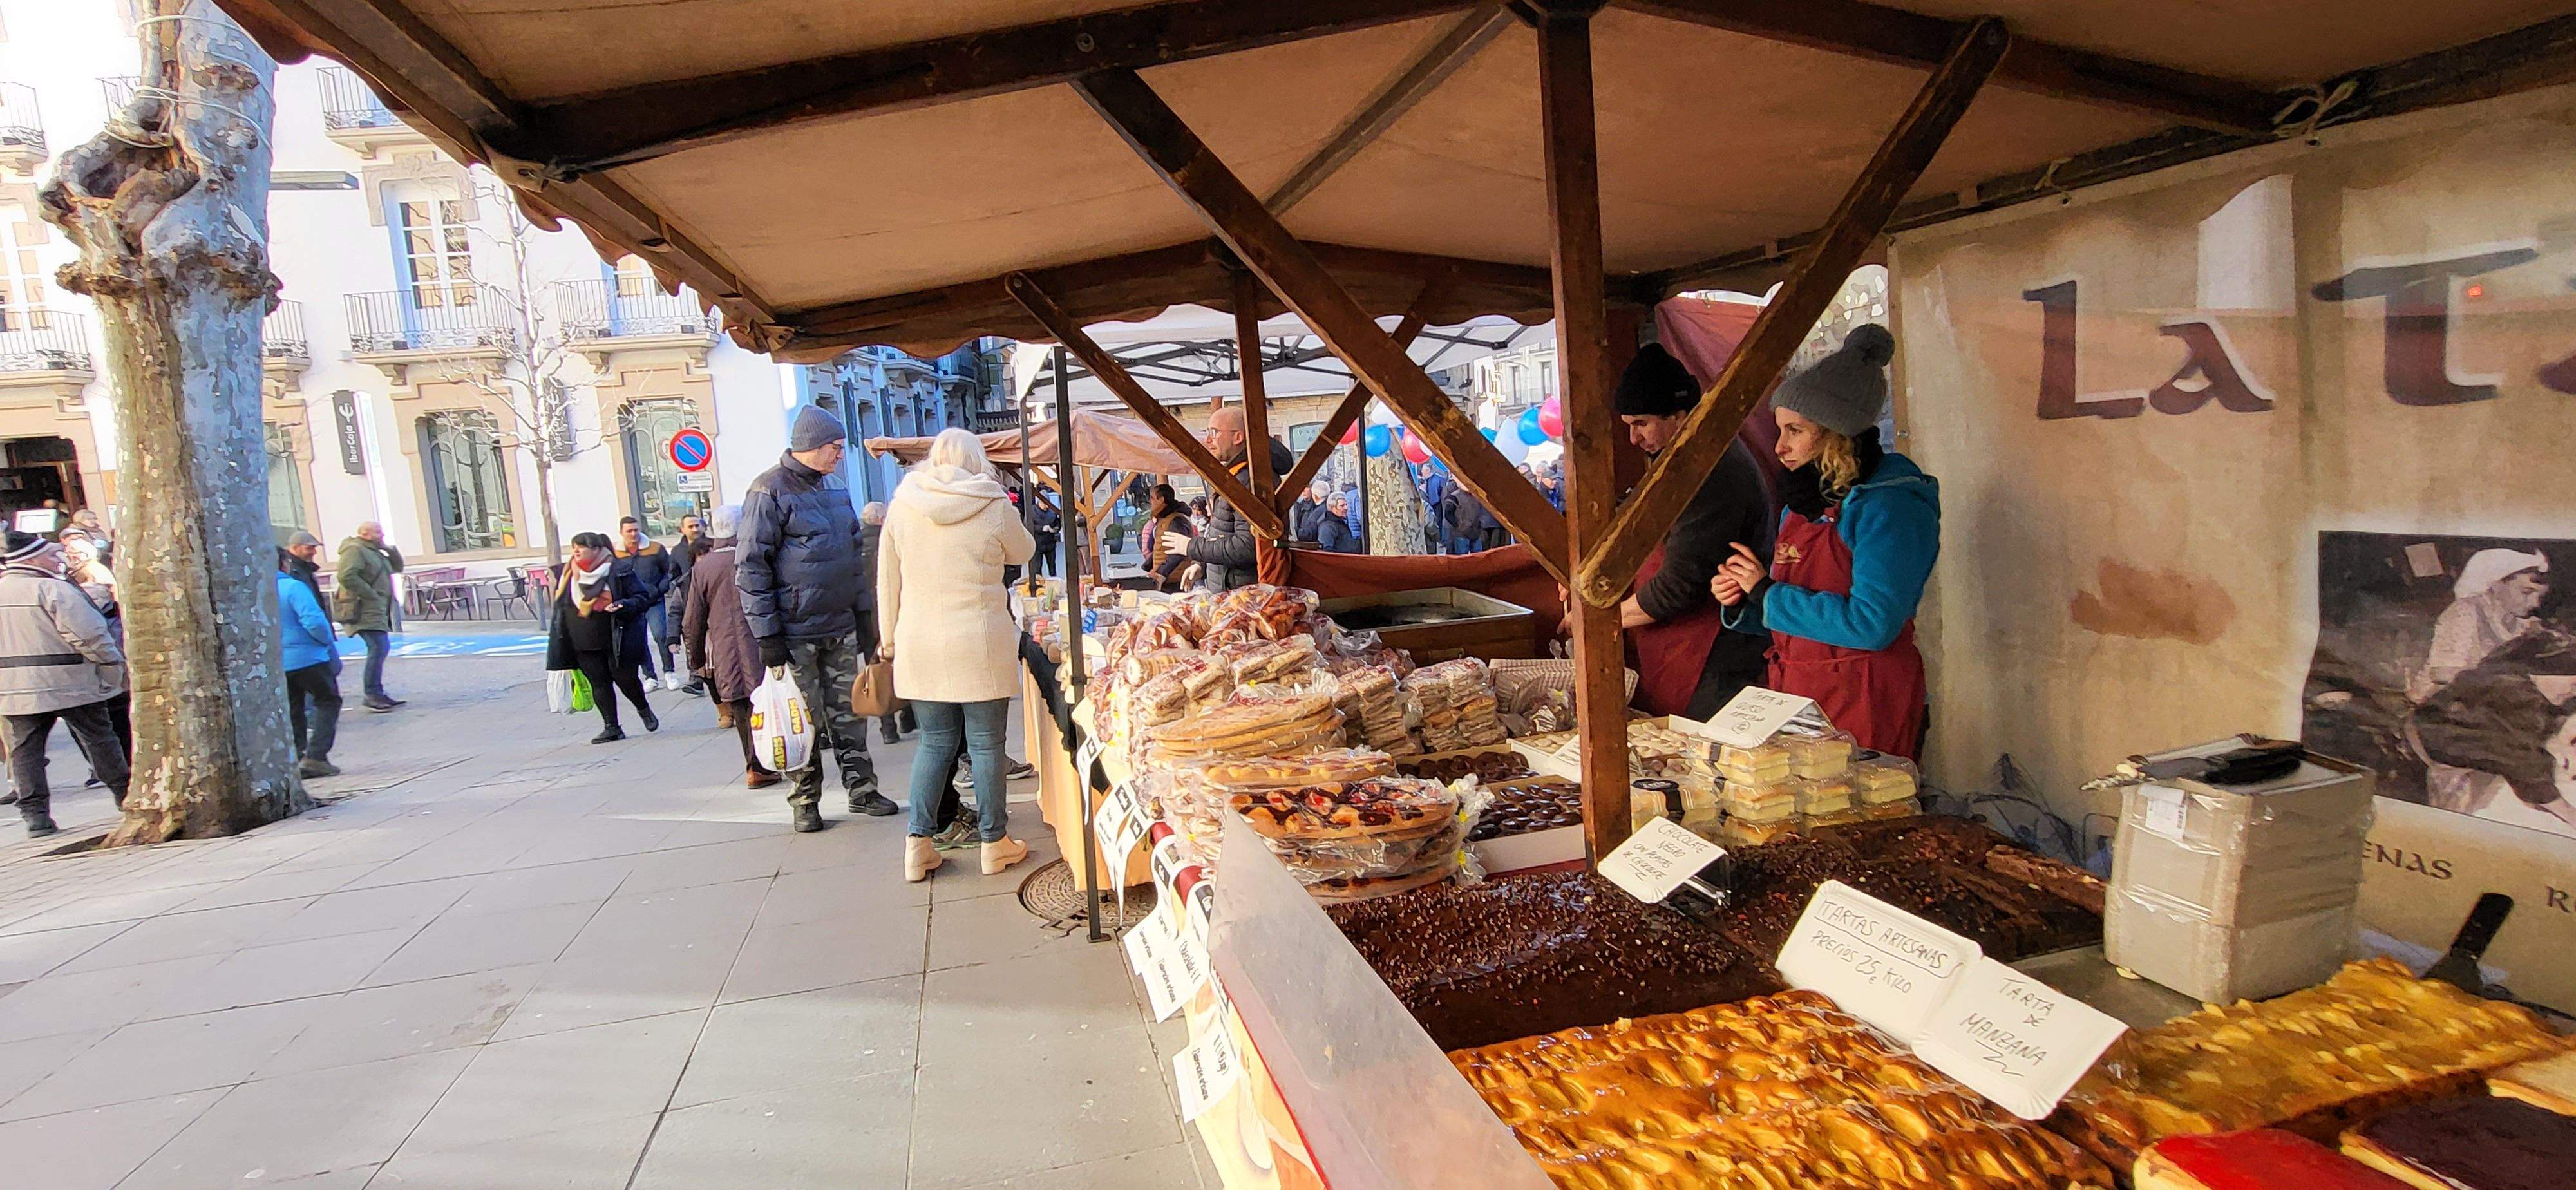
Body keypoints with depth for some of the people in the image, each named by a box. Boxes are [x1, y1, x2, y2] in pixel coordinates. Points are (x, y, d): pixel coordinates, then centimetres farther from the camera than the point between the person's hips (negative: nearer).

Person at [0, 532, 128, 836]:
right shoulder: (53, 589, -13)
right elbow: (90, 634, -17)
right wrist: (113, 664, -5)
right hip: (70, 683, -5)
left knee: (25, 750, 7)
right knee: (99, 739, 7)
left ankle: (35, 814, 4)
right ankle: (125, 794, 16)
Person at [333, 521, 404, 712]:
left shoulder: (375, 552, 21)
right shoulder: (355, 550, -10)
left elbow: (397, 567, 25)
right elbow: (347, 577, -23)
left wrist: (390, 549, 9)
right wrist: (371, 594, -21)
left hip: (377, 610, 11)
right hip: (365, 610, -11)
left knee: (381, 648, 12)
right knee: (378, 647, -17)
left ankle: (377, 693, 18)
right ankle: (373, 695, -16)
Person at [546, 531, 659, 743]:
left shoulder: (618, 572, -8)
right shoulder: (569, 575, 8)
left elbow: (641, 597, -7)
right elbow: (560, 606, 18)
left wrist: (623, 606, -26)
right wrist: (558, 634, 14)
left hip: (617, 642, -4)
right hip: (584, 645, 4)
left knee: (625, 679, 2)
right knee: (599, 684, 2)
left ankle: (644, 709, 31)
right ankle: (611, 727, 8)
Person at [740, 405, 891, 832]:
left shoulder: (834, 486, 12)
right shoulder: (770, 490, -10)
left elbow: (854, 550, 21)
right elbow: (751, 566, -13)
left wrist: (866, 608, 16)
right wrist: (767, 635, -15)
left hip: (841, 627, 6)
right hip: (797, 632, -6)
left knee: (849, 713, 10)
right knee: (805, 720, 3)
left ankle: (862, 789, 18)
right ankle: (805, 801, 14)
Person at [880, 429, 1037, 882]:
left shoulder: (902, 506, 2)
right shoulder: (994, 507, -6)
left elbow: (887, 581, 7)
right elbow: (1024, 551, 13)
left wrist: (890, 639, 17)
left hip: (919, 645, 3)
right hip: (980, 644, -3)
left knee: (935, 742, 13)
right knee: (986, 744, 6)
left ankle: (918, 844, 14)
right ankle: (995, 843, 16)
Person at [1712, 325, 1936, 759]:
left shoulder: (1890, 504, -13)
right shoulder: (1804, 498, 12)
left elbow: (1873, 625, -22)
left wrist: (1768, 593, -16)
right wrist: (1742, 603, 1)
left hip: (1861, 702, -7)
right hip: (1793, 691, 7)